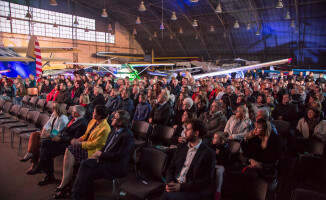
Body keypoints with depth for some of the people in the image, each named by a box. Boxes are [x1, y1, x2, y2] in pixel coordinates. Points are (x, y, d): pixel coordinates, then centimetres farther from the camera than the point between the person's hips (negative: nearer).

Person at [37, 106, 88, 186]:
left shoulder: (82, 124, -18)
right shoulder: (73, 118, 13)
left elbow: (75, 139, -20)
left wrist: (60, 139, -17)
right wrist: (59, 134, 2)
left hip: (67, 143, -9)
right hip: (62, 139, 9)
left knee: (48, 153, -17)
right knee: (44, 142, -7)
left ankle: (49, 176, 5)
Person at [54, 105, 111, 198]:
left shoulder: (105, 129, -20)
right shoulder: (93, 121, 8)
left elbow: (94, 144, -20)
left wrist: (79, 143, -14)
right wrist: (78, 139, -1)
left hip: (93, 151, -8)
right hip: (86, 146, 8)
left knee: (69, 151, -19)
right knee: (68, 150, -15)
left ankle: (64, 185, -5)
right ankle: (65, 184, -11)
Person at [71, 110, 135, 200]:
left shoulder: (128, 135, -17)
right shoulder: (115, 131, 11)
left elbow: (119, 156, -21)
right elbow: (106, 147, 18)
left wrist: (101, 154, -11)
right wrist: (97, 154, -3)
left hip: (117, 167, -8)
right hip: (104, 159, 8)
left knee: (87, 173, -19)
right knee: (85, 163, -11)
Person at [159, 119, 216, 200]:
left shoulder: (209, 153, -5)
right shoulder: (181, 147, 13)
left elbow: (206, 181, -9)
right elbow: (171, 168, 15)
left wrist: (181, 187, -16)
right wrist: (169, 182, -7)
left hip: (194, 191, -5)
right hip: (175, 185, 5)